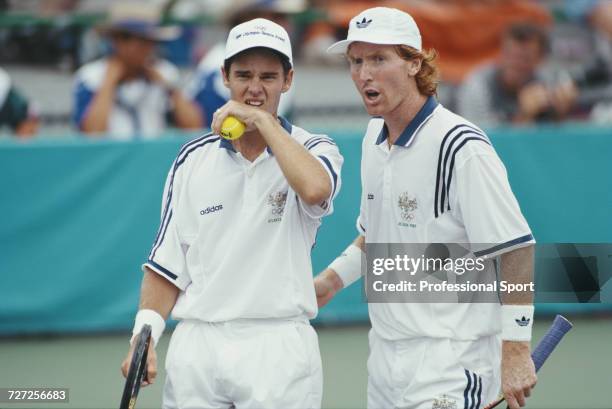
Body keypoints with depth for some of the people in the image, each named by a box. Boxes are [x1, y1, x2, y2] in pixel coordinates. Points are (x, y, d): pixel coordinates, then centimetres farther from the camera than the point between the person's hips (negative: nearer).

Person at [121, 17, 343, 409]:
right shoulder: (193, 159, 10)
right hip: (197, 347, 3)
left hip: (278, 348, -3)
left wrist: (263, 120, -13)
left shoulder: (314, 149, 2)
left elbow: (315, 189, -24)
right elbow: (167, 263, 11)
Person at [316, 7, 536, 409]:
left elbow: (517, 250, -17)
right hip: (385, 358, 8)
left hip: (450, 361, -8)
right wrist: (331, 280, 15)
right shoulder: (374, 138, 11)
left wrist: (516, 351, -19)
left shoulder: (461, 147, -16)